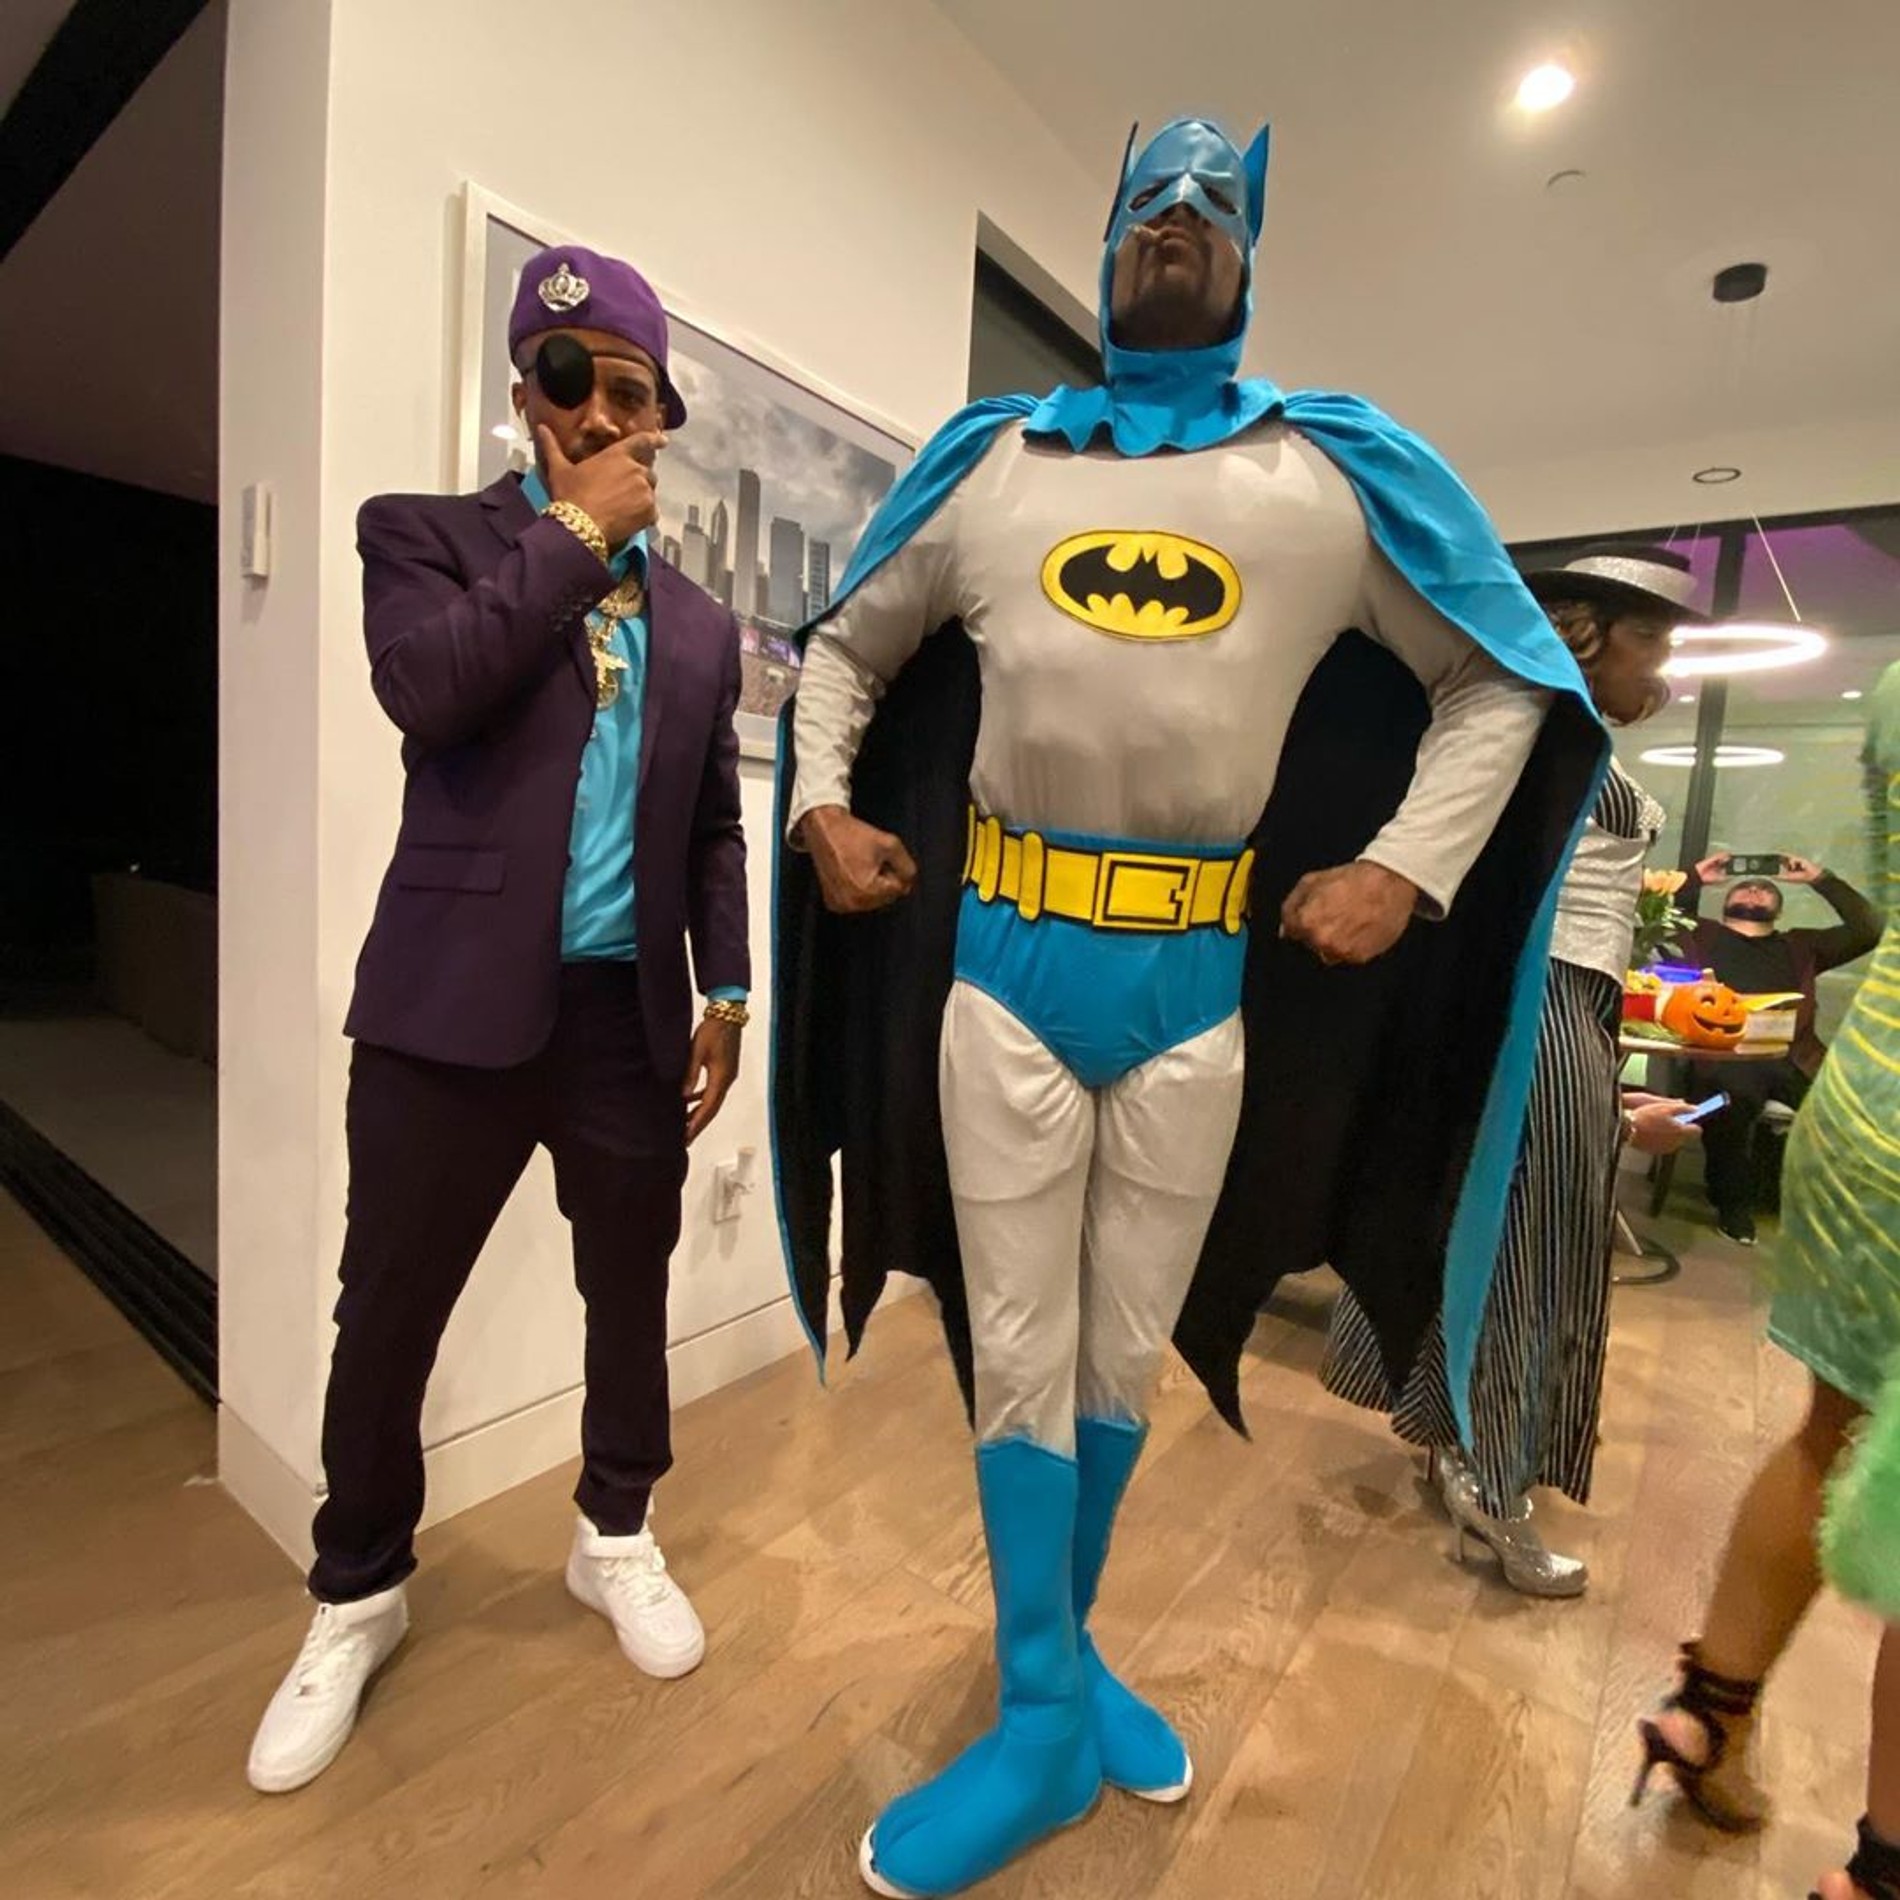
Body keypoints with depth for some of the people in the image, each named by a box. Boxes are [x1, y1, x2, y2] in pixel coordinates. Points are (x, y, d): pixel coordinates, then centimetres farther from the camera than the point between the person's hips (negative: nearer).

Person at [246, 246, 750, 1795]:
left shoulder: (698, 621, 14)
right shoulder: (427, 533, 5)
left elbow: (713, 827, 13)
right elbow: (426, 689, -17)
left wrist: (726, 990, 5)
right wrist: (577, 531, -8)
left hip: (630, 1012, 3)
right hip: (458, 1004, -2)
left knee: (630, 1295, 15)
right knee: (388, 1315, 9)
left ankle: (617, 1536, 40)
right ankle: (359, 1596, 35)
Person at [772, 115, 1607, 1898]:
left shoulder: (1340, 468, 7)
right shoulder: (991, 458, 11)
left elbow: (1502, 684, 11)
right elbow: (846, 646, 19)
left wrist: (1406, 867, -3)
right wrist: (821, 809, 3)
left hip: (1201, 986, 0)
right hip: (1002, 967, 1)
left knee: (1127, 1351, 14)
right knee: (1019, 1351, 5)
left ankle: (1057, 1646, 40)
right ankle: (1043, 1715, 26)